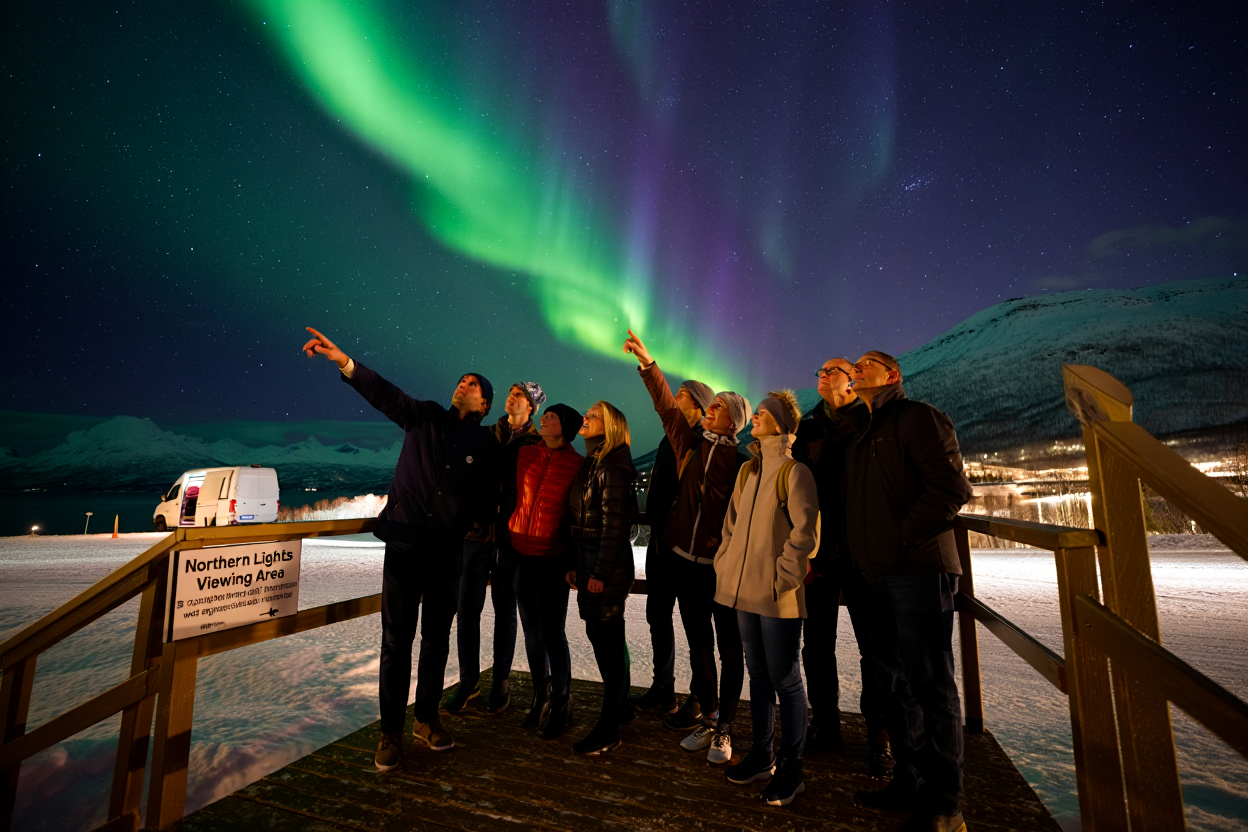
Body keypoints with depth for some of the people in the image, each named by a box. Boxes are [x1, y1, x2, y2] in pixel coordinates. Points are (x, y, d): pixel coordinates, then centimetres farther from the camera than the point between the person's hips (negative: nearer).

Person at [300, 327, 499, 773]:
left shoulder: (486, 445, 2)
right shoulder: (424, 417, 3)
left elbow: (487, 499, 8)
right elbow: (384, 393, -12)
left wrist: (473, 524, -6)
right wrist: (345, 362, -25)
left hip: (447, 555, 1)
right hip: (405, 547, 0)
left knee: (437, 640, 12)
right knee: (396, 641, 5)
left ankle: (426, 719, 30)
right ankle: (391, 731, 19)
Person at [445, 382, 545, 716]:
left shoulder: (538, 445, 1)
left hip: (511, 540, -2)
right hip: (477, 534, 3)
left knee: (506, 612, 10)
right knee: (467, 611, 6)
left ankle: (501, 681, 26)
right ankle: (468, 681, 23)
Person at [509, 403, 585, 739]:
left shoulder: (578, 465, -6)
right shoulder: (525, 454, 5)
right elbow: (510, 494, 14)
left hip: (552, 556, -4)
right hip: (520, 551, 4)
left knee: (551, 632, 0)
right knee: (531, 628, 14)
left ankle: (560, 703, 21)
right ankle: (539, 695, 33)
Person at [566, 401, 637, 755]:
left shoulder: (613, 466, -13)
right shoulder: (590, 463, 13)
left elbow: (614, 524, -17)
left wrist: (601, 573, -18)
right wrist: (577, 565, 12)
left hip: (608, 566, -9)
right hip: (588, 561, 9)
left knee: (608, 639, 0)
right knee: (599, 634, 17)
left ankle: (609, 729, 14)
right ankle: (620, 704, 35)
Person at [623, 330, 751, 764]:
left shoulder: (742, 461, -8)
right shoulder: (690, 444, 6)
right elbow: (666, 405, 9)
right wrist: (647, 362, 9)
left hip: (722, 566, -5)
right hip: (686, 561, 5)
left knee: (729, 650, 8)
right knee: (699, 646, 18)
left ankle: (723, 727, 22)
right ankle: (704, 716, 34)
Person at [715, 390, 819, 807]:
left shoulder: (795, 471, -9)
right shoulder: (747, 471, 12)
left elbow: (805, 534, -13)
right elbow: (732, 523, 15)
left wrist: (781, 578, -15)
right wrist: (725, 566, 9)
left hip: (778, 596, -7)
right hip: (745, 591, 7)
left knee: (784, 679, 6)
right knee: (758, 674, 18)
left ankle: (790, 768, 22)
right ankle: (761, 755, 33)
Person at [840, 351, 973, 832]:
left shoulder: (916, 417, -4)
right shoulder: (858, 432, 19)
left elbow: (951, 487, -15)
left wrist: (903, 537, -14)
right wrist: (858, 554, 12)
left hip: (919, 571, -8)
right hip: (876, 576, 8)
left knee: (930, 684, 1)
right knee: (894, 682, 15)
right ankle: (910, 784, 30)